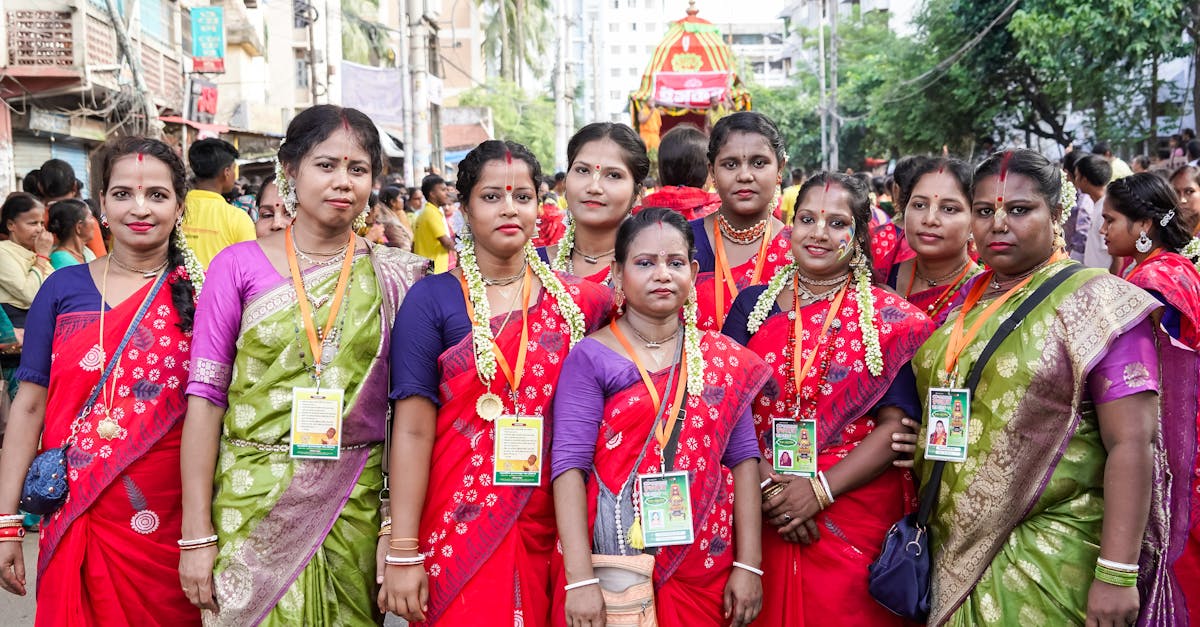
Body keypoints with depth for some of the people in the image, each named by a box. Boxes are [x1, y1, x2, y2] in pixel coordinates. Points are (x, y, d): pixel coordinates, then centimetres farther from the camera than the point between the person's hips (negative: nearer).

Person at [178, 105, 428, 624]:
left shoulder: (393, 275, 2)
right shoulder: (239, 265, 0)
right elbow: (205, 396, -2)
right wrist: (197, 534, -6)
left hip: (357, 502, 1)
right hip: (253, 501, -1)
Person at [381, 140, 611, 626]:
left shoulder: (581, 300, 4)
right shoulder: (432, 298, -5)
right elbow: (412, 430, -9)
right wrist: (403, 553, -13)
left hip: (549, 529, 3)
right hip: (459, 526, -3)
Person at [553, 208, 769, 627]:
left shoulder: (725, 359, 4)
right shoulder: (591, 358, -6)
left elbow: (742, 458, 3)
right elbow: (570, 465, -12)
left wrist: (748, 565, -4)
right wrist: (580, 579, -20)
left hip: (705, 571, 3)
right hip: (614, 567, -3)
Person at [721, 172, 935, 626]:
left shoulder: (892, 320, -1)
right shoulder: (753, 304, 5)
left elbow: (896, 423, -7)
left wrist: (821, 490, -16)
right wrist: (768, 486, -13)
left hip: (857, 515, -1)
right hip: (760, 518, 2)